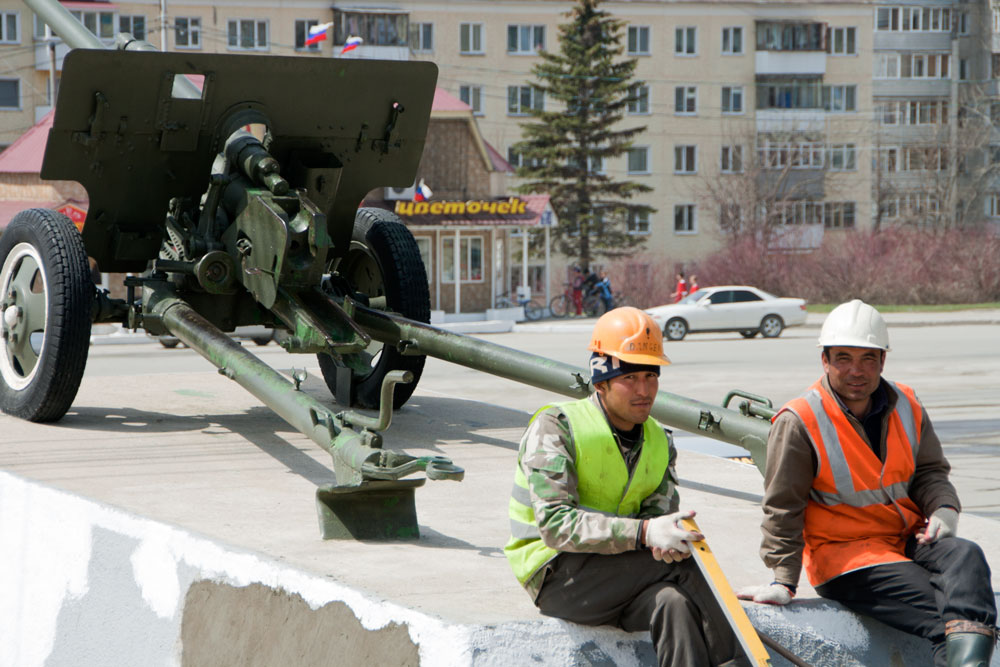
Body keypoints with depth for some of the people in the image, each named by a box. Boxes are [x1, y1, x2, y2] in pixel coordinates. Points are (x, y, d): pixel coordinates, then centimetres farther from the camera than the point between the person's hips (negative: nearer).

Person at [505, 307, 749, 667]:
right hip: (556, 574, -5)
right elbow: (555, 524, -21)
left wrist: (667, 542, -27)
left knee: (674, 604, -29)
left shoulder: (659, 443, 11)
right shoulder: (554, 428, -10)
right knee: (687, 564, -24)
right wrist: (644, 532, -32)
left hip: (619, 577, 5)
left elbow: (661, 513, 0)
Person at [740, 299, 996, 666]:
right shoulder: (798, 423, -7)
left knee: (965, 556, -30)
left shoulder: (906, 407, 9)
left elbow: (929, 471, 20)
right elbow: (783, 508, -4)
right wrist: (783, 580, -9)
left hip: (909, 539, 4)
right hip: (843, 553, -4)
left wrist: (943, 510, -3)